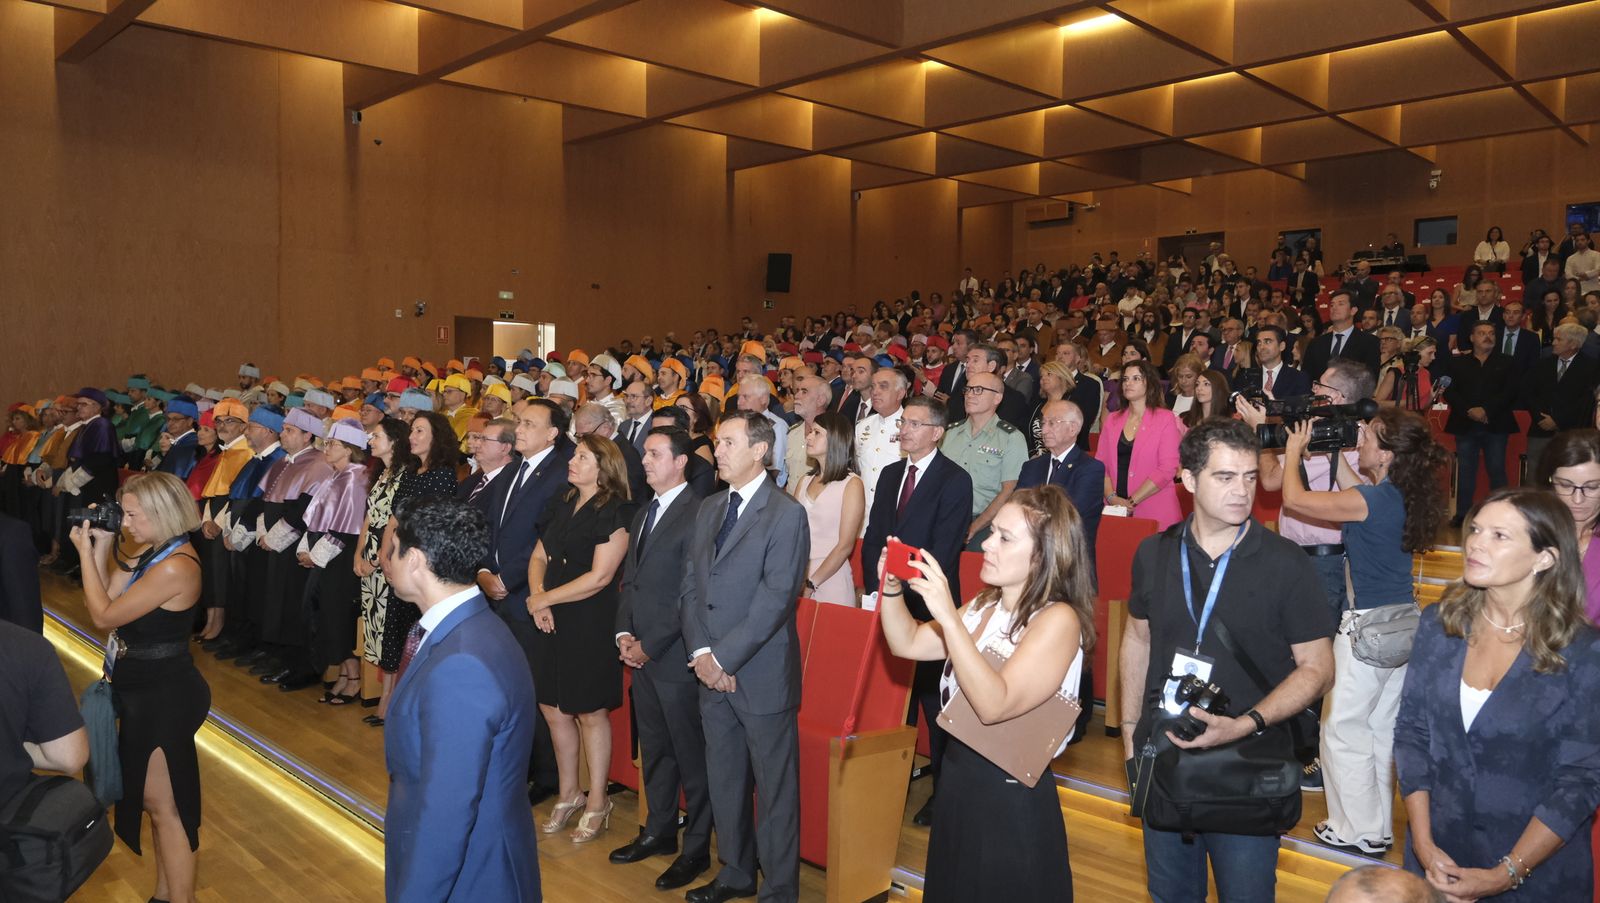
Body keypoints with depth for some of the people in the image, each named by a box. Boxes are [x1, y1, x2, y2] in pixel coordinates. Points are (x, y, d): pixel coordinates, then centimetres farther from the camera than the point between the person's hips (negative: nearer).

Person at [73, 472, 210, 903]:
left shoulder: (175, 566, -25)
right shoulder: (157, 555, 6)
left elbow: (104, 616, -18)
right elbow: (107, 602, 8)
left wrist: (86, 553, -11)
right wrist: (100, 548, 2)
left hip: (164, 697, -10)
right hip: (148, 691, 10)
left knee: (164, 805, 2)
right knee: (155, 799, 20)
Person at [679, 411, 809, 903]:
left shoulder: (786, 514, -11)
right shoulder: (708, 509, 11)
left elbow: (775, 599, -17)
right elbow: (690, 584, 8)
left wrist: (724, 657, -16)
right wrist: (701, 652, -5)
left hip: (762, 676, -6)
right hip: (712, 675, 6)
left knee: (774, 788, 6)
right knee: (724, 780, 18)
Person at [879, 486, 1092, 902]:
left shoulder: (1058, 620, -20)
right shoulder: (984, 606, 4)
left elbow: (994, 704, -30)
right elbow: (907, 643, 9)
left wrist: (948, 616, -34)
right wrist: (892, 586, -7)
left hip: (1011, 797, -7)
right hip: (957, 779, 8)